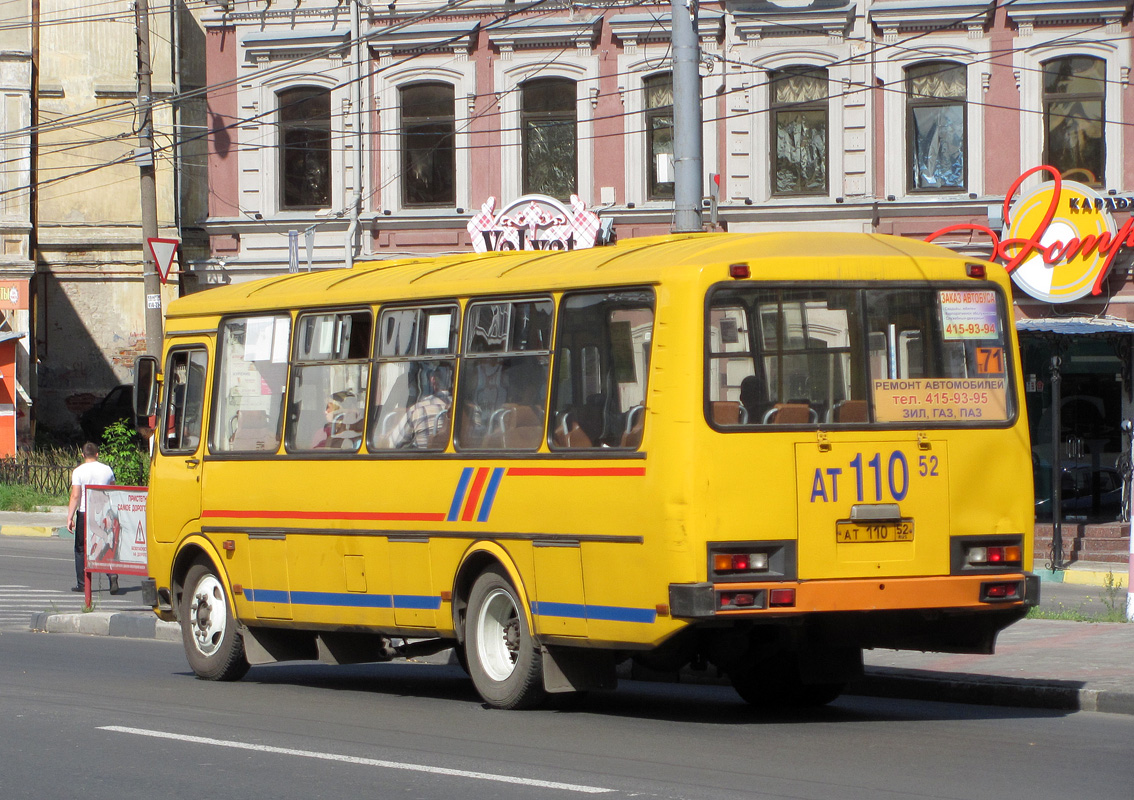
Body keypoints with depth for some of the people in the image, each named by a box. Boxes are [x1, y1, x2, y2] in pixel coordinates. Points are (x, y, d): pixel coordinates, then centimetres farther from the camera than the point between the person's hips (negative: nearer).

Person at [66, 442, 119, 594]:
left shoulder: (79, 471, -7)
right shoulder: (107, 470, 5)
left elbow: (75, 496, -12)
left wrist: (70, 517, -10)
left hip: (84, 514, -3)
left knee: (81, 549, 7)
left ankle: (81, 583, 9)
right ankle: (112, 574, -17)